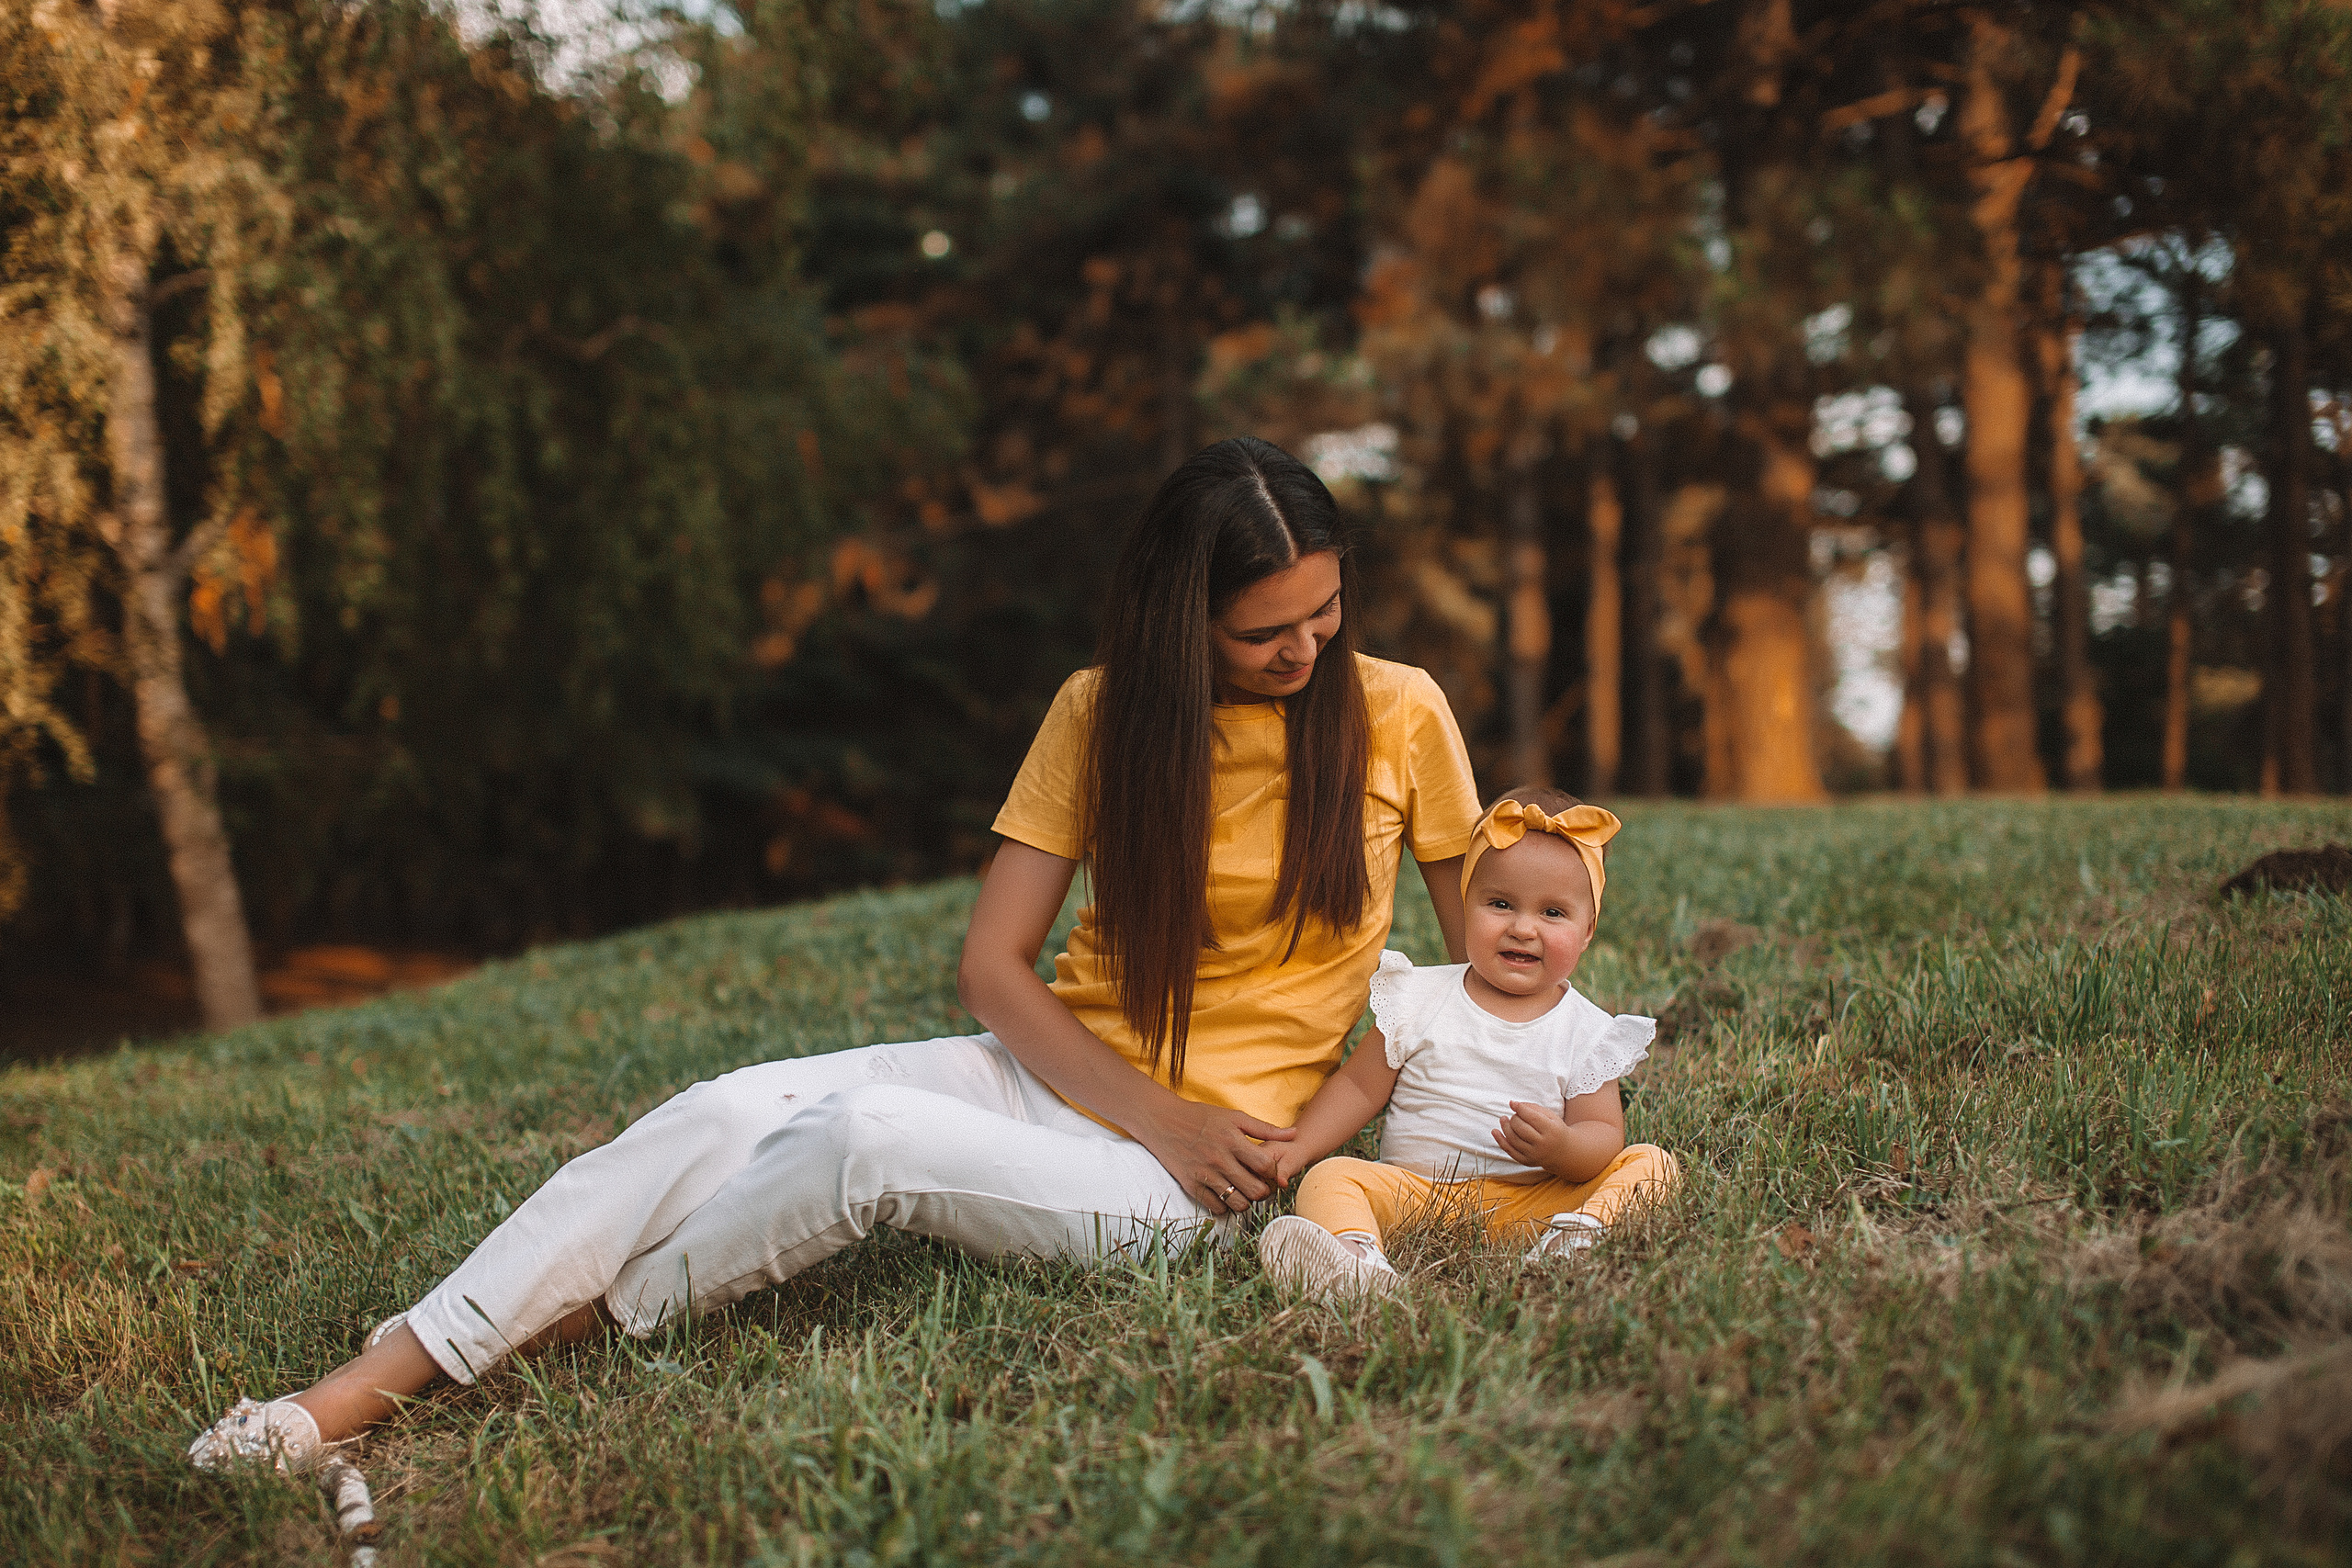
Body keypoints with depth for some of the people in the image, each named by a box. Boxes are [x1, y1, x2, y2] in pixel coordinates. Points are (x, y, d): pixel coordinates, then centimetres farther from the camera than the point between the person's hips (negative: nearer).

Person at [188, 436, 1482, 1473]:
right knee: (722, 1116, -22)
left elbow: (1491, 953, 7)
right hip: (1040, 1073, 4)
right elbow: (990, 968, -3)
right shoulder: (1100, 714, 2)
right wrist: (1158, 1114, -14)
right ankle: (365, 1385, -23)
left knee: (862, 1134, -30)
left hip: (1187, 1172, -3)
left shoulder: (1398, 716, -4)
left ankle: (584, 1326, -7)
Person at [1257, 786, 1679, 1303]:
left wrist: (1563, 1150, -25)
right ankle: (1355, 1259, -54)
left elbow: (1603, 1134, -2)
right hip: (1413, 1190, 1)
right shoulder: (1419, 999, 6)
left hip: (1529, 1202, 0)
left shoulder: (1587, 1032, 3)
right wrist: (1301, 1145, -5)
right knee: (1331, 1178, -23)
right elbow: (1359, 1086, 10)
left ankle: (1573, 1241, -47)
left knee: (1650, 1164, -18)